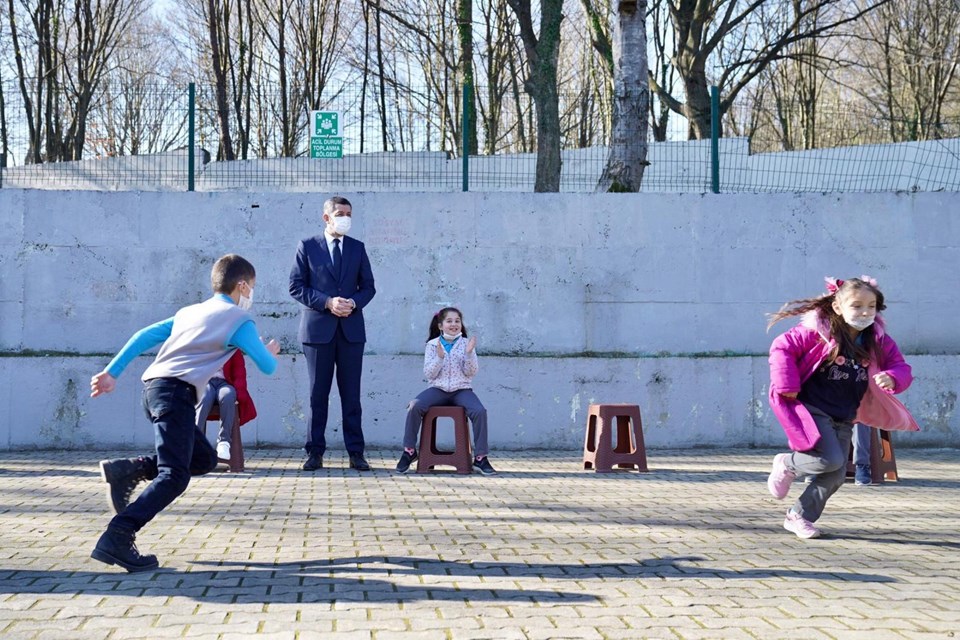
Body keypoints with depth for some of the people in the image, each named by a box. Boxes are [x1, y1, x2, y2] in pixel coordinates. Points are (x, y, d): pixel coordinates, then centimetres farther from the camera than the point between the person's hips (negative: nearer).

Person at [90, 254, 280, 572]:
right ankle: (117, 539, -26)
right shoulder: (239, 320, 6)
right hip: (176, 391, -8)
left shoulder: (189, 312, 26)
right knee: (174, 476, -14)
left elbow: (144, 336, 20)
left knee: (204, 459, 17)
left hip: (154, 386, 8)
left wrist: (112, 372, 17)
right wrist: (271, 352, 31)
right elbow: (267, 367, 8)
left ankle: (127, 471, 5)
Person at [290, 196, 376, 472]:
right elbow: (296, 286, -1)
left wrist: (354, 303, -9)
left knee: (351, 393, 3)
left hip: (351, 329, 2)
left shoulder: (357, 248, 11)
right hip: (318, 328, -2)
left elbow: (368, 286, 12)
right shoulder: (307, 246, 3)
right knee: (318, 393, 2)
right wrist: (327, 302, -13)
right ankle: (315, 452, 8)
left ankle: (356, 452, 7)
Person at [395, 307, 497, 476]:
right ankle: (409, 451, -11)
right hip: (438, 389, 0)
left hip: (461, 390, 0)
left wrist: (469, 354, -17)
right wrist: (439, 357, -16)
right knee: (414, 406, -27)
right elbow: (428, 374, -1)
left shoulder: (466, 344, 5)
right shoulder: (433, 344, 5)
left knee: (479, 411, -28)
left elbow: (471, 373, -1)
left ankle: (480, 458, -17)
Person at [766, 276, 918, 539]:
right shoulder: (819, 330, -14)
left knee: (835, 477, 4)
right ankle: (787, 464, 8)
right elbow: (782, 347, -12)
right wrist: (787, 386, -15)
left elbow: (901, 367, 5)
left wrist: (892, 378, -20)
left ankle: (799, 516, 22)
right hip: (812, 409, -6)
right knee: (831, 460, -21)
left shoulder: (878, 340, 1)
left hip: (844, 418, 6)